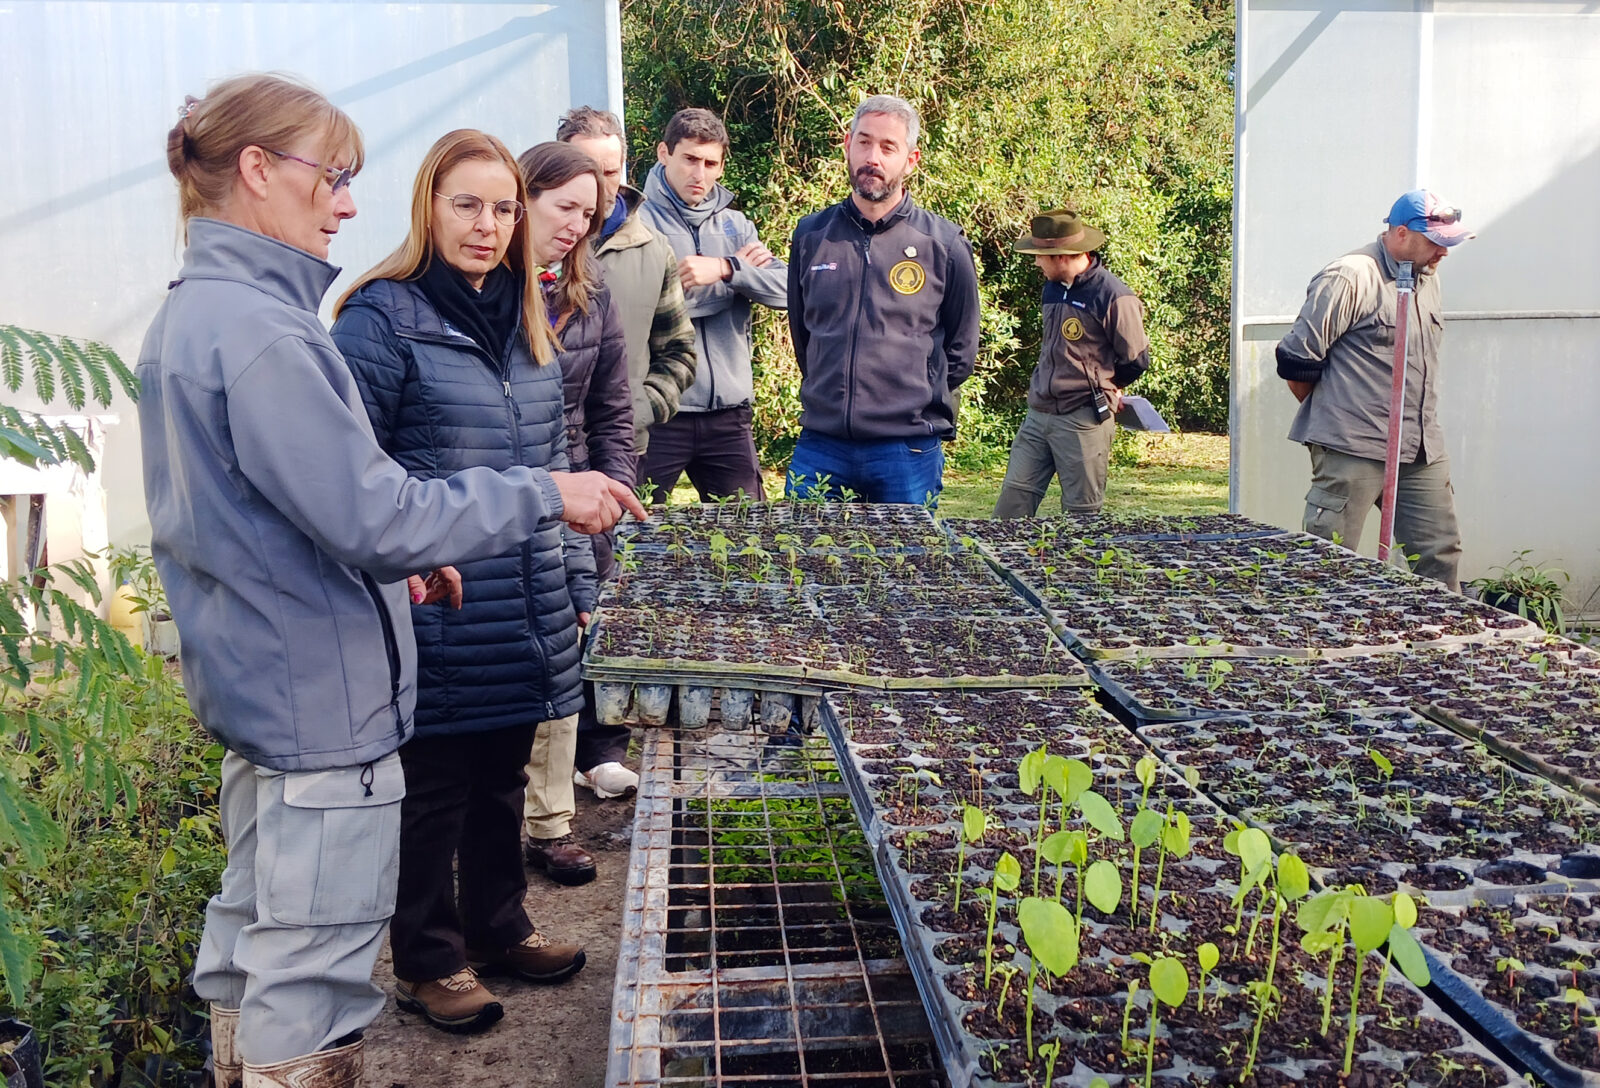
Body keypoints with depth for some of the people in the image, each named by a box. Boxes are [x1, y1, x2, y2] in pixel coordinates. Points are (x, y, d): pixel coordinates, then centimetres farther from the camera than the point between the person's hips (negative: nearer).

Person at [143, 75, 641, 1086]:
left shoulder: (188, 314, 10)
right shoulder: (260, 331, -22)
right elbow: (374, 516, -25)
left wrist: (387, 558, 12)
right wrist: (546, 494, -18)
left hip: (252, 686, 11)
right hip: (321, 701, -11)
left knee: (252, 941, 24)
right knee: (313, 977, 3)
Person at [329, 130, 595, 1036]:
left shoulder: (527, 324, 12)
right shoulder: (382, 319, -10)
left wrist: (576, 580, 15)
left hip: (525, 618, 7)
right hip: (437, 621, -6)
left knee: (503, 777, 19)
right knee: (434, 792, 8)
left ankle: (499, 927, 38)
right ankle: (428, 963, 26)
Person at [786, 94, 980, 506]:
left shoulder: (944, 244, 0)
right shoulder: (811, 234, 7)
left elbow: (961, 352, 9)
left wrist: (916, 403, 7)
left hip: (908, 453, -2)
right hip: (820, 446, 2)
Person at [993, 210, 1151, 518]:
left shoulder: (1114, 297, -12)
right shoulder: (1052, 288, 11)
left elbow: (1136, 360, -5)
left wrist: (1097, 384, 9)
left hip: (1084, 420, -7)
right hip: (1038, 414, 7)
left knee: (1081, 510, 3)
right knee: (1015, 493, 3)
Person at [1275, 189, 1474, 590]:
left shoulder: (1428, 278, 15)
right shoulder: (1350, 278, -12)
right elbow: (1297, 360, -13)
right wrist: (1330, 417, 1)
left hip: (1422, 450, 8)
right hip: (1353, 451, -8)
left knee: (1441, 550, 10)